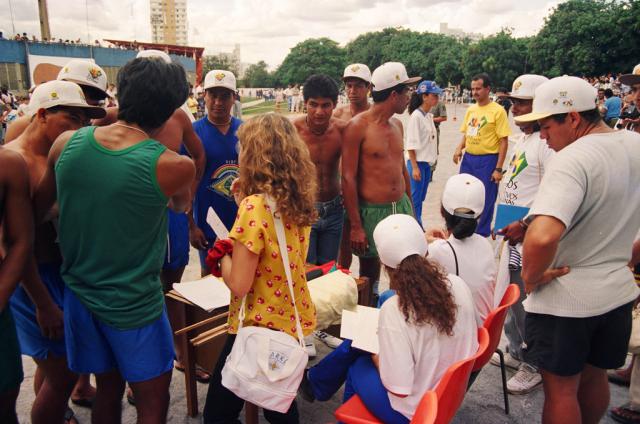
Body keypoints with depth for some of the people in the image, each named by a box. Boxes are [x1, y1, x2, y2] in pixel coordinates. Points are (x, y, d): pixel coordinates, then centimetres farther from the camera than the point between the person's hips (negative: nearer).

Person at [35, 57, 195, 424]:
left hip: (79, 294, 5)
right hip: (134, 304, -5)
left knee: (108, 389, 24)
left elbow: (37, 211, 7)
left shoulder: (66, 143, -6)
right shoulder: (174, 166, -20)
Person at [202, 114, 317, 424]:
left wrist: (223, 253, -4)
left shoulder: (254, 206, -24)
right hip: (293, 322, 8)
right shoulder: (299, 201, -1)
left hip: (259, 327, -8)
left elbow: (239, 285, -23)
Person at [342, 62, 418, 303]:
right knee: (369, 277, 9)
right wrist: (355, 227, -16)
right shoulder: (358, 126, -12)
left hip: (402, 208, 6)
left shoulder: (397, 125, 10)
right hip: (372, 212, -6)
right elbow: (348, 178, -14)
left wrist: (410, 208, 18)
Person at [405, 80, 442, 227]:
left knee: (421, 198, 14)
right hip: (417, 162, -8)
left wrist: (430, 160, 14)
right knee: (415, 198, 0)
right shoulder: (416, 116, -14)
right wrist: (414, 167, -18)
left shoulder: (429, 116, 10)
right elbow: (411, 144, -16)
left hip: (427, 162, 8)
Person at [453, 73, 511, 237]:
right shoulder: (471, 109, 8)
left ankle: (481, 234, 21)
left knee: (485, 200, 5)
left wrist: (498, 169, -13)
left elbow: (504, 142, -10)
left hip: (487, 160, -6)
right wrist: (459, 148, -2)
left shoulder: (498, 110, -9)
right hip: (468, 159, 6)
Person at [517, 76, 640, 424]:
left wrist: (531, 278, -21)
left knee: (561, 388, 10)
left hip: (565, 299, -7)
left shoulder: (572, 160, -25)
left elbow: (543, 237, -40)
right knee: (595, 377, 24)